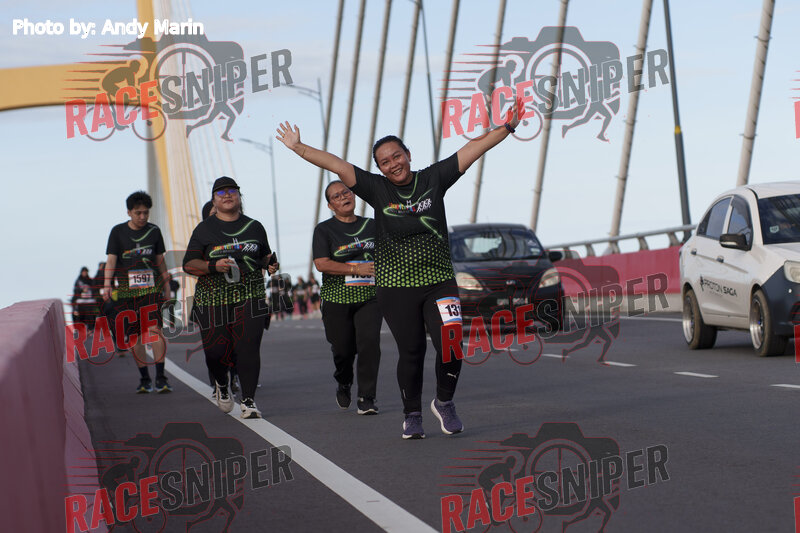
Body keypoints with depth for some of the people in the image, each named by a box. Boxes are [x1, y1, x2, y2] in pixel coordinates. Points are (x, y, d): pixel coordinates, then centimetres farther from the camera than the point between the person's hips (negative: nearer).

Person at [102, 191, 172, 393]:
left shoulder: (154, 231, 8)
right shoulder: (118, 232, 3)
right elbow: (111, 259, -3)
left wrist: (166, 286, 17)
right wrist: (107, 285, -15)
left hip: (151, 287, 0)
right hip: (126, 290, 0)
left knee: (154, 329, -15)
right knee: (134, 335, 1)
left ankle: (160, 377, -15)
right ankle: (144, 378, 10)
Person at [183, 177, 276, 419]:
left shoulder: (254, 227, 13)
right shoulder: (204, 229, 5)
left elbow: (265, 256, 28)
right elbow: (189, 264, -1)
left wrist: (271, 262, 6)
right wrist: (213, 266, -17)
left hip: (249, 298, 1)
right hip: (213, 299, -1)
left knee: (248, 348, -11)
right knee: (216, 352, -1)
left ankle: (249, 401, -4)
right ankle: (222, 384, 33)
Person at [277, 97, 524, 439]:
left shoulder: (433, 179, 4)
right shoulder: (377, 189, 1)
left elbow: (471, 151, 3)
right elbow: (337, 165, -3)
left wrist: (506, 128, 1)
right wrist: (298, 148, -7)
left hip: (439, 281, 1)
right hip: (395, 286, -1)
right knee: (411, 352, 2)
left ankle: (444, 402, 14)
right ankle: (412, 415, 19)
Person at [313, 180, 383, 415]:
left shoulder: (371, 226, 11)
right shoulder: (324, 230, 1)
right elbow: (322, 264, -10)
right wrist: (357, 269, -14)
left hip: (369, 296, 1)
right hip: (337, 298, -1)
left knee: (369, 342, -15)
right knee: (343, 348, 3)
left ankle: (366, 399, -9)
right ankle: (343, 384, 36)